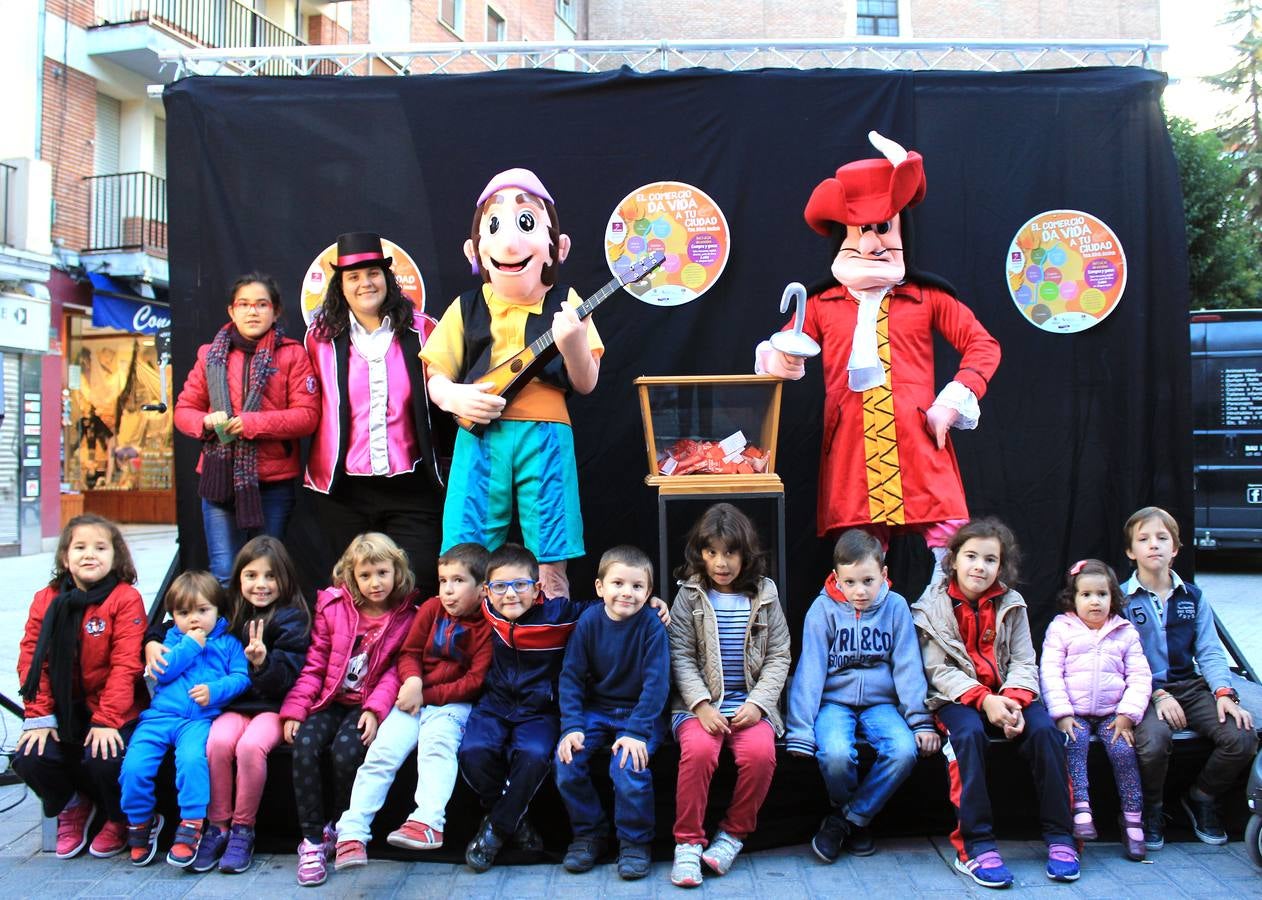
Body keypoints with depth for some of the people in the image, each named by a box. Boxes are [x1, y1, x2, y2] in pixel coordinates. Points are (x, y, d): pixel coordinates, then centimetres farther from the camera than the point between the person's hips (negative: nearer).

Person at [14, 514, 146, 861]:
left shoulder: (126, 598, -9)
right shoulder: (46, 600, 4)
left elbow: (125, 665, -14)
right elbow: (31, 661, 2)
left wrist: (107, 720, -20)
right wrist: (39, 716, -7)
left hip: (114, 711, -4)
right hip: (64, 711, 4)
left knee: (104, 760, -26)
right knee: (29, 757, -15)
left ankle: (119, 819, 10)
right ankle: (72, 806, 18)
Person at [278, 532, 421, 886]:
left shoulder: (407, 617, 0)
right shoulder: (333, 607, 5)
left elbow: (396, 671, -3)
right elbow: (314, 664, 6)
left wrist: (375, 710, -19)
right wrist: (294, 709, -4)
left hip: (367, 705, -2)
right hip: (330, 700, 3)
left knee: (346, 749, -27)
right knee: (305, 745, -24)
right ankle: (312, 840, -12)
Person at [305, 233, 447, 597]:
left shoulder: (420, 330, 3)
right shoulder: (322, 336, 5)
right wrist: (318, 468, 8)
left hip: (409, 486, -1)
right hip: (344, 489, 1)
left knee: (418, 591, -2)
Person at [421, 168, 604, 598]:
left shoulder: (564, 305, 4)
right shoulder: (466, 308, 7)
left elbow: (586, 384, 2)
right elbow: (436, 379, 11)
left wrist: (573, 344, -18)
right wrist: (453, 396, -12)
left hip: (545, 437, -1)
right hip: (481, 437, 1)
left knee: (551, 567, 1)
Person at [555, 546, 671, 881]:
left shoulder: (651, 625, -13)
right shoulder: (589, 621, -7)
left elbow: (656, 683, -15)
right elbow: (571, 675, -5)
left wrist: (636, 731, -23)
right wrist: (572, 726, -16)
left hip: (639, 712, -3)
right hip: (595, 711, 3)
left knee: (629, 766, -27)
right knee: (566, 760, -18)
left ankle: (635, 842, -1)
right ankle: (588, 834, 6)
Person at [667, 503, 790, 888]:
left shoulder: (764, 594, 6)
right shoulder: (689, 596, 3)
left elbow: (778, 656, 5)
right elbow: (681, 658, -3)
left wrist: (758, 703, -9)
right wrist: (702, 705, -16)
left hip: (750, 702, 1)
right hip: (700, 702, -1)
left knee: (761, 753, -27)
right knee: (699, 750, -30)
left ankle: (734, 833, -3)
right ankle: (688, 842, -13)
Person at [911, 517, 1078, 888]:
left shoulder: (1011, 604, 6)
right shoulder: (933, 606, -2)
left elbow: (1024, 662, 1)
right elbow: (938, 670, -8)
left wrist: (1013, 701, -20)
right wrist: (983, 700, -22)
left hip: (1006, 695, 3)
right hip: (957, 698, -2)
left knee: (1044, 729, -26)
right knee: (969, 733, -34)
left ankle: (1060, 837, -13)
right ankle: (976, 845, -28)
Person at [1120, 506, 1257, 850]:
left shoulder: (1193, 597, 14)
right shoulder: (1120, 600, 2)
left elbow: (1209, 652, 7)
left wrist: (1224, 692, -12)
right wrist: (1157, 695, -18)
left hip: (1190, 686, 4)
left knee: (1242, 738, -21)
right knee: (1152, 742, -35)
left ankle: (1201, 798, 9)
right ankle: (1150, 811, -3)